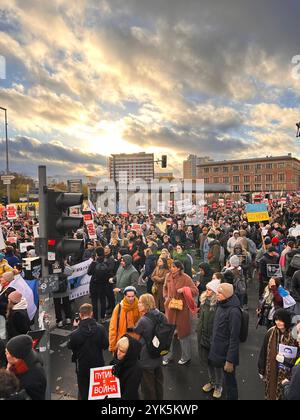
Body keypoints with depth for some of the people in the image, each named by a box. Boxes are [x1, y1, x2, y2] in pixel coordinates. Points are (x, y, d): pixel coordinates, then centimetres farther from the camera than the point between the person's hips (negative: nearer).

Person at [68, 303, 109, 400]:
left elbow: (70, 346, -4)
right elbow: (105, 345, -9)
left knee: (84, 392, 19)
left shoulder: (75, 333, -24)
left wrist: (75, 328, -2)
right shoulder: (100, 329, -20)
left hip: (82, 367, -1)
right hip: (98, 364, 2)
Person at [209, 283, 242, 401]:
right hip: (218, 350, 7)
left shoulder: (234, 311, -25)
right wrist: (214, 346, 15)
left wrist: (230, 360, -18)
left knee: (230, 381, 13)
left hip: (227, 353, -7)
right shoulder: (221, 305, 0)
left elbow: (234, 338, -22)